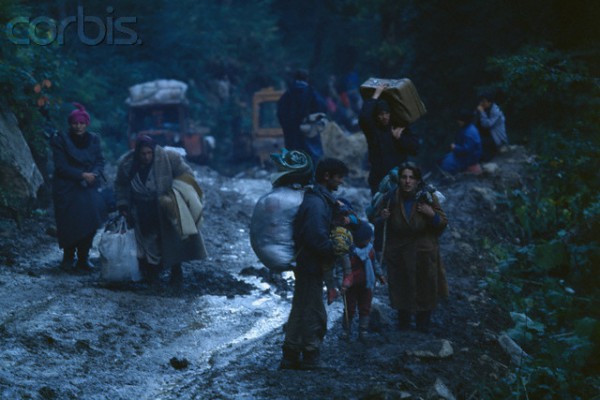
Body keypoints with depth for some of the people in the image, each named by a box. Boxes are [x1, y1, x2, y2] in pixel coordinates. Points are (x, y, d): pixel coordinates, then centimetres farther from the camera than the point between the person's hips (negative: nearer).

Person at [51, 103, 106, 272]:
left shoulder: (93, 140, 9)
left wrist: (94, 174, -14)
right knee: (70, 224, -6)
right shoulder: (61, 141, -4)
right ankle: (68, 257, 12)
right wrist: (82, 175, -17)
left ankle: (83, 258, 5)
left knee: (89, 222, -7)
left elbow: (100, 161, 8)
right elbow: (61, 166, -9)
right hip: (67, 190, -3)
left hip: (89, 188, 3)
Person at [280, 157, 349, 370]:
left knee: (300, 313, 17)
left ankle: (290, 360, 25)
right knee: (314, 316, -3)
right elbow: (318, 239, -26)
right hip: (311, 267, -11)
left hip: (305, 265, 11)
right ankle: (310, 362, 4)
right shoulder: (316, 203, -20)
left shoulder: (318, 199, 13)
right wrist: (334, 254, -13)